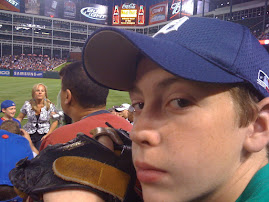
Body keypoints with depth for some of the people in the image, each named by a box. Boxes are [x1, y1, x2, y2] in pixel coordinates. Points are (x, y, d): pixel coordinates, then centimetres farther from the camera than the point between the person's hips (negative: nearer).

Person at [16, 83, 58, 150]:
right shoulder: (28, 104, -1)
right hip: (29, 134, 2)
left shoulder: (50, 105, -6)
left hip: (43, 135, -2)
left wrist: (48, 134, -9)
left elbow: (55, 121, -1)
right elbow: (19, 118, 10)